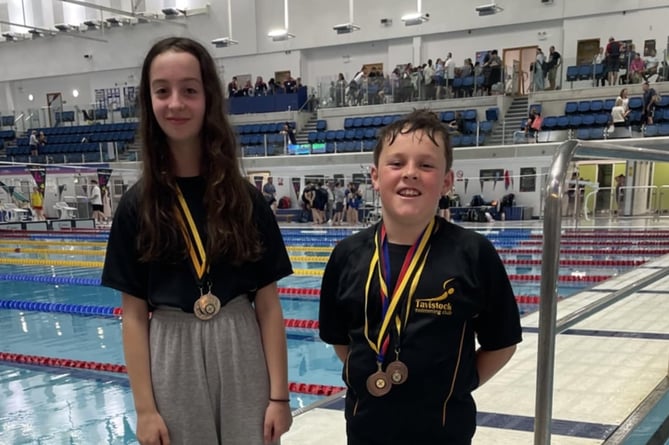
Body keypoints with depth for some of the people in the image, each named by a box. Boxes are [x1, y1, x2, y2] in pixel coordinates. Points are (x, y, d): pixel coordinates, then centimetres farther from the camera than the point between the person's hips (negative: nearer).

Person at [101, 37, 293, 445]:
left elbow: (268, 306, -2)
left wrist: (279, 395, -4)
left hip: (241, 354, 0)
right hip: (171, 358, 0)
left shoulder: (246, 198, -3)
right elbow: (135, 316, -2)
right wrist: (145, 408, -4)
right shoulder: (136, 206, -2)